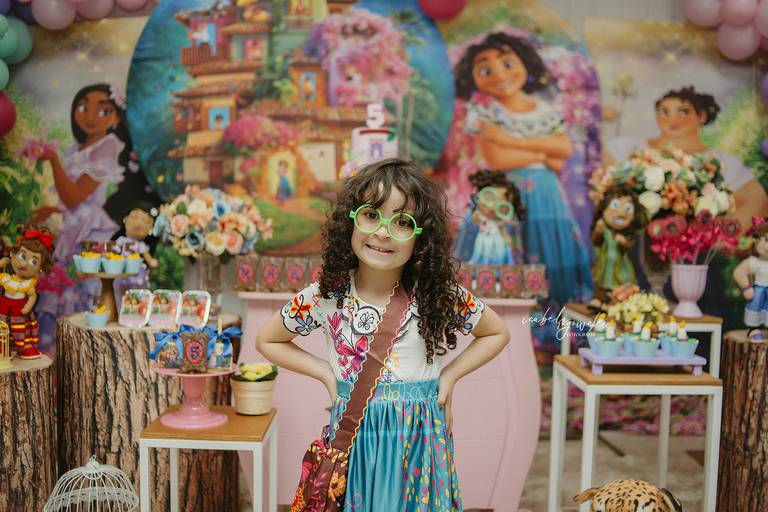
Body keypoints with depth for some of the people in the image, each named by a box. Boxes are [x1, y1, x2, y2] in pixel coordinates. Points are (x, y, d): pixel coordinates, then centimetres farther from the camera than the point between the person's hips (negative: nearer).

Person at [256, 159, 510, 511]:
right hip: (353, 440, 1)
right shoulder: (325, 295, -8)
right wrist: (326, 372, -3)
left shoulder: (439, 294, -10)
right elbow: (267, 341, 7)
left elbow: (497, 333, 7)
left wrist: (449, 375, -4)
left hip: (420, 441, 0)